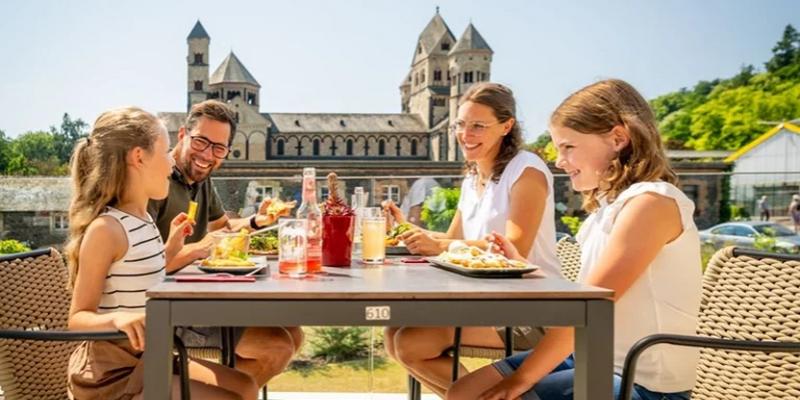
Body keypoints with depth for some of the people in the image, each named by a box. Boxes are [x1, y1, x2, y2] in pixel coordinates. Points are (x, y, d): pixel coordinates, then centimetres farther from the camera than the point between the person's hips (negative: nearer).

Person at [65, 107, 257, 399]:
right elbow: (79, 317, -19)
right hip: (114, 376, -9)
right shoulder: (105, 228, -21)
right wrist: (117, 318, -38)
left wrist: (170, 248, 9)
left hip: (149, 359, 9)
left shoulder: (142, 219, 5)